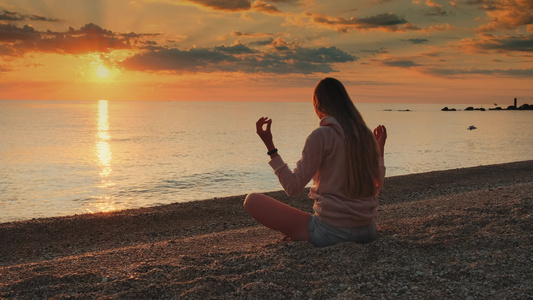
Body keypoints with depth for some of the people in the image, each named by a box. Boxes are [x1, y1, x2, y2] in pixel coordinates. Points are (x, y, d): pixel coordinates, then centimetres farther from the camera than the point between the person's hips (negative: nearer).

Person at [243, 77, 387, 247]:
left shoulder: (321, 136, -13)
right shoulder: (366, 135, 5)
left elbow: (292, 187, -14)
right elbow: (376, 187, 15)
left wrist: (270, 146, -12)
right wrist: (380, 151, 28)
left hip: (331, 232, -6)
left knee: (252, 200, 0)